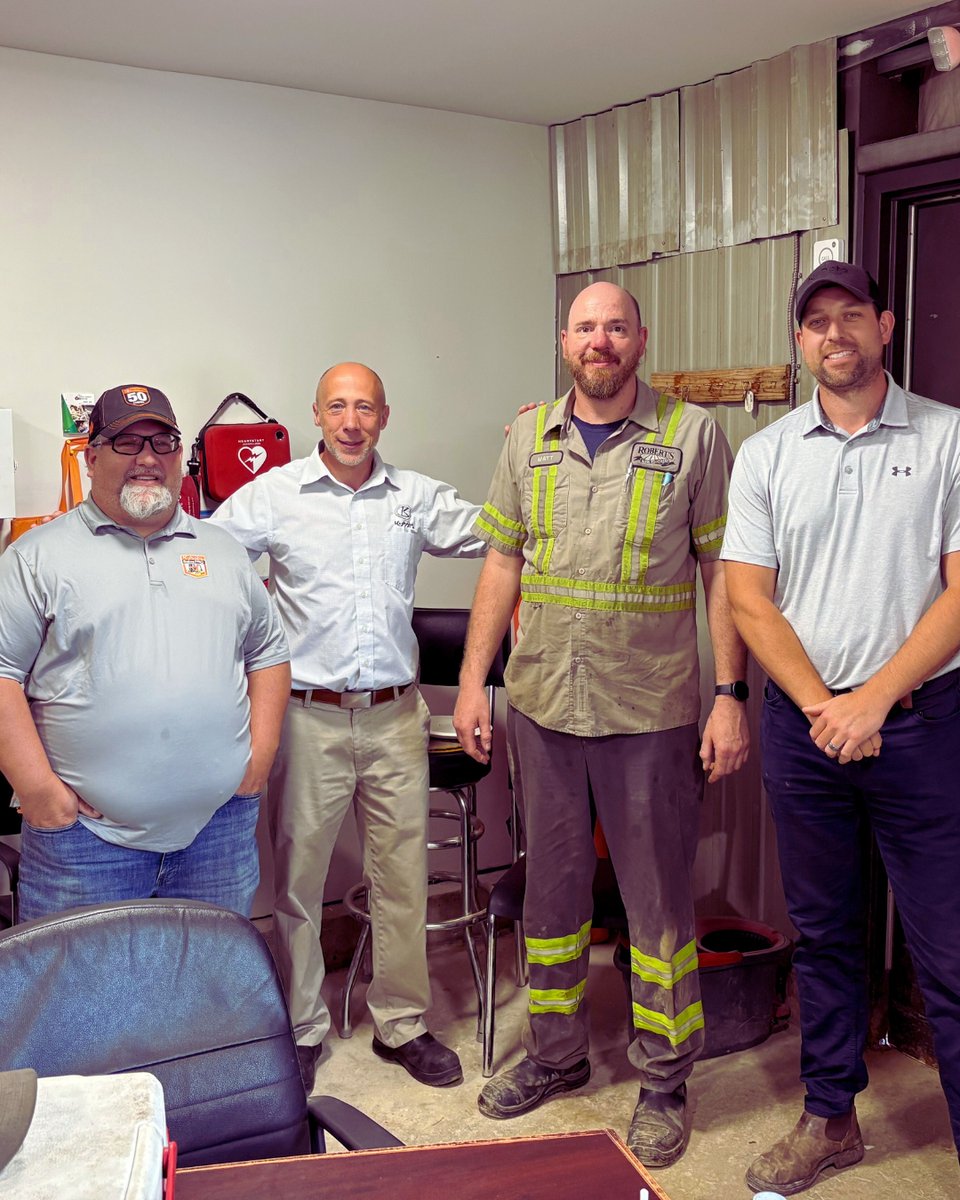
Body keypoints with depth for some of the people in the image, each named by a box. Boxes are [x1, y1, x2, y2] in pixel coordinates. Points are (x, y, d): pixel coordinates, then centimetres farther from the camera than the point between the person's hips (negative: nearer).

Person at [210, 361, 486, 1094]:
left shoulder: (416, 497, 7)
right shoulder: (274, 496, 0)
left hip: (395, 716, 2)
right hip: (310, 717, -2)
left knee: (403, 876, 10)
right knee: (298, 876, 7)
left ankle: (403, 1024, 27)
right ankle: (301, 1029, 26)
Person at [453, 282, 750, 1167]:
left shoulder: (693, 436, -3)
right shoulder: (529, 438, 7)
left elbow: (723, 572, -4)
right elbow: (502, 563, 9)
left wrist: (731, 695, -10)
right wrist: (472, 681, 5)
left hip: (651, 712, -3)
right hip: (542, 704, 4)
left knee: (658, 898, 7)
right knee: (551, 887, 17)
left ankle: (665, 1082, 26)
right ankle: (556, 1054, 36)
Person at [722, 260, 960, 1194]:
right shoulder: (766, 454, 6)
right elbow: (750, 600, 1)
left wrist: (873, 699, -14)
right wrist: (820, 706, -9)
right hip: (802, 722, 3)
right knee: (822, 933, 15)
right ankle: (830, 1119, 30)